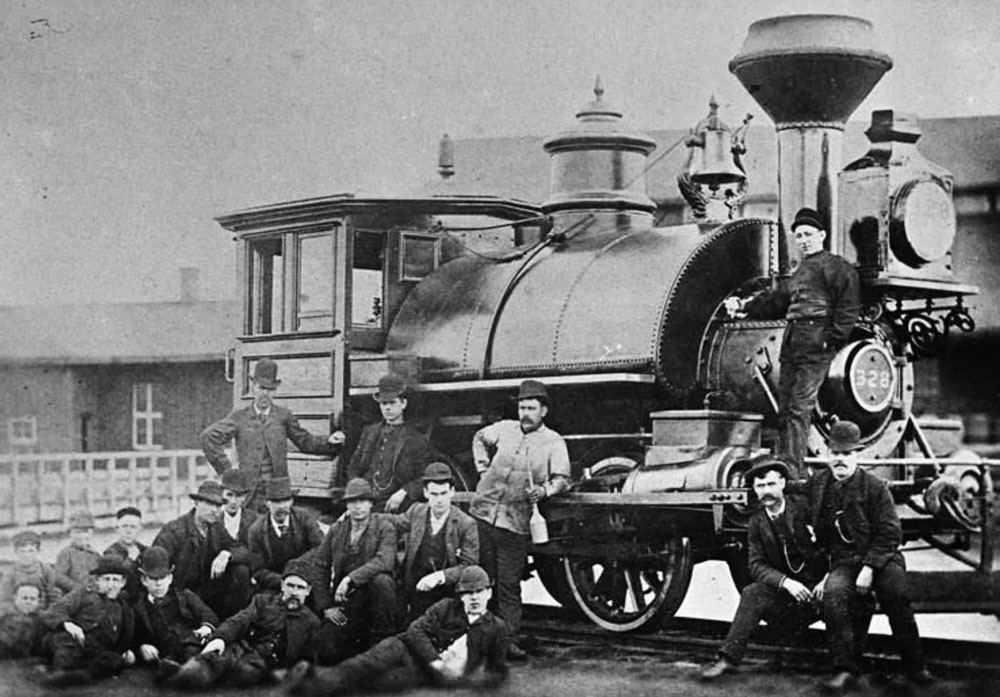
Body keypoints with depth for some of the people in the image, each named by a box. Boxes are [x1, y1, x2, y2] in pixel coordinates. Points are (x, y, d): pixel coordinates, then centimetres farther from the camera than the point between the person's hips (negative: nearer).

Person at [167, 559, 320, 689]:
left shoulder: (311, 621, 20)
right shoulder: (262, 601, 20)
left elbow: (307, 658, 20)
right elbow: (238, 621, 3)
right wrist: (220, 638, -17)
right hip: (241, 646, 2)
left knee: (246, 670, -38)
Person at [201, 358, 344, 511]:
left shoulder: (283, 416, 8)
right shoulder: (239, 417, 4)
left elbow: (304, 441, 15)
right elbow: (209, 437, -2)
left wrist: (329, 442, -1)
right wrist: (226, 469, -5)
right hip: (249, 491, -1)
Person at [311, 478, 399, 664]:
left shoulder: (384, 528, -5)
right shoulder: (336, 530, 6)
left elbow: (385, 561, -23)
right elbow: (319, 567, 10)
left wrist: (350, 579, -30)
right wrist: (325, 606, 2)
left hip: (373, 594, -3)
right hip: (344, 602, 3)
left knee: (381, 580, -37)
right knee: (327, 652, -14)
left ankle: (385, 638, -16)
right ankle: (362, 642, 18)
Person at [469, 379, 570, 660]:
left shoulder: (554, 442, 1)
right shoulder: (504, 429, 10)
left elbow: (562, 479, -6)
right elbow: (479, 438, 28)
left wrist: (545, 490, -26)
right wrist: (483, 468, 17)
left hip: (514, 523, -3)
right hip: (482, 513, 3)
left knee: (509, 584, -3)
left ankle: (509, 639, 3)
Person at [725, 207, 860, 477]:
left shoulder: (836, 267, 0)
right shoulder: (799, 272, 26)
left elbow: (849, 307, -9)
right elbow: (776, 301, 32)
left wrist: (833, 339, -17)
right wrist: (743, 307, 23)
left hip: (816, 345, -9)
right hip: (791, 341, 9)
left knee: (799, 408, -14)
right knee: (784, 409, 7)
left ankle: (793, 469, -16)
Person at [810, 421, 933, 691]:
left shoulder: (875, 487, -1)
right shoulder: (817, 485, 11)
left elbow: (890, 532, -5)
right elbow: (816, 533, 21)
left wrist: (869, 568, -16)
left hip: (881, 557, -2)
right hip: (844, 562, 2)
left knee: (896, 595, -30)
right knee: (833, 593, -30)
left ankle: (915, 666, -13)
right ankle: (846, 669, -26)